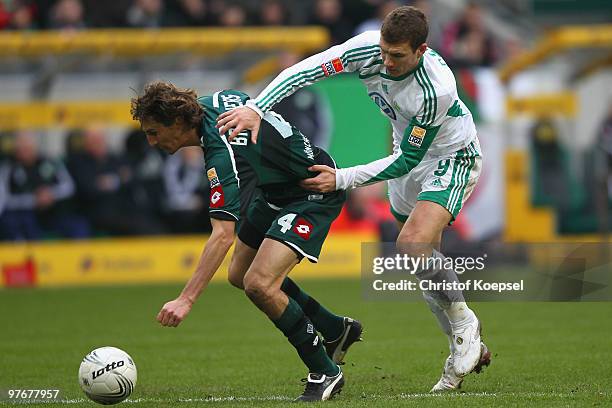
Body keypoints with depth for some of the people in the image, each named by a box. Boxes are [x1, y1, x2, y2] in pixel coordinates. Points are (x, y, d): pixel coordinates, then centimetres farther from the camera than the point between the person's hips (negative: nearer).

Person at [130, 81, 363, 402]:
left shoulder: (221, 152, -35)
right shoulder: (207, 104, -8)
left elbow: (223, 234, -42)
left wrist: (186, 299, -46)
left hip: (314, 194, -11)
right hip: (277, 190, 11)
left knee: (259, 284, -25)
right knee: (240, 275, 18)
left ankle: (325, 372, -7)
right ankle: (336, 330, 32)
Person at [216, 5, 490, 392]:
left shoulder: (438, 90, -36)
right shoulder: (368, 48, -24)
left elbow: (407, 160, -27)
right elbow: (305, 70, -26)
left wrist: (342, 179, -28)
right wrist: (255, 108, -40)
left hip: (452, 156, -7)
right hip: (409, 157, 7)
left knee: (413, 243, -27)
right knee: (423, 260, 12)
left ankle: (464, 322, -5)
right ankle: (471, 351, 27)